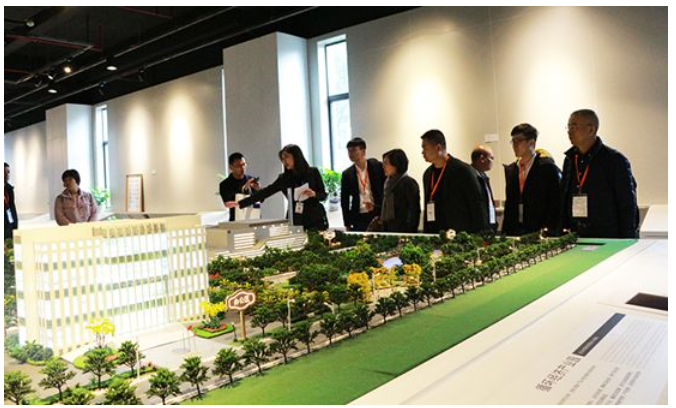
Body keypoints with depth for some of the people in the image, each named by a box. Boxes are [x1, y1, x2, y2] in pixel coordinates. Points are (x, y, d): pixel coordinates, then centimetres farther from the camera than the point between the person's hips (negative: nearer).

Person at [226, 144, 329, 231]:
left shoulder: (313, 172, -1)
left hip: (316, 219, -2)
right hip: (296, 221, 2)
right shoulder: (284, 178, 5)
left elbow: (323, 195, 4)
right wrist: (239, 203, -6)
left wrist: (314, 194, -19)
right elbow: (265, 192, 0)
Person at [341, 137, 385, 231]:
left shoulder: (377, 166, -1)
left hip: (378, 215, -1)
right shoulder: (347, 174, 4)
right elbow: (344, 201, 8)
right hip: (358, 218, 1)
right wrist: (347, 224, 6)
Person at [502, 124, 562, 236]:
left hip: (540, 232, -5)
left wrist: (547, 229, -14)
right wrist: (505, 231, 7)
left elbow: (556, 202, -7)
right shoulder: (510, 170, 13)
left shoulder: (547, 167, -4)